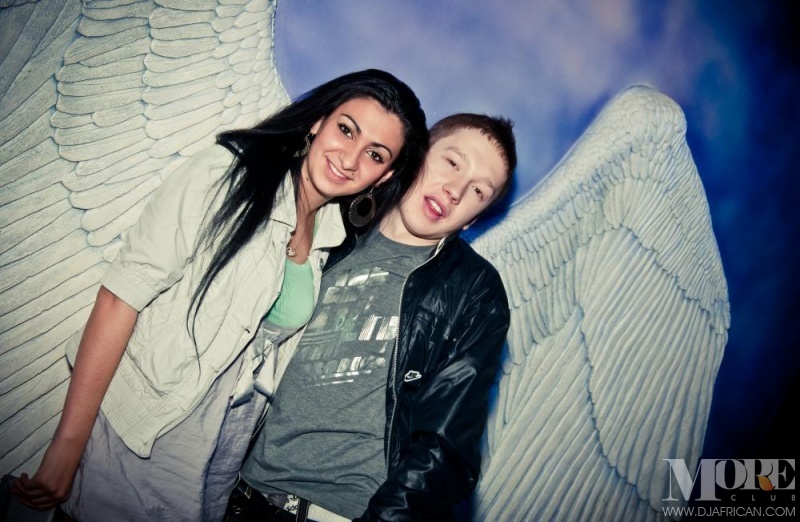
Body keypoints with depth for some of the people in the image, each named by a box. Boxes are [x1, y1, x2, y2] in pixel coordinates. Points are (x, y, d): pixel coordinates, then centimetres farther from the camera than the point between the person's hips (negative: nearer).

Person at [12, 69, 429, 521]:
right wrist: (68, 444, -18)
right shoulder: (227, 174, -15)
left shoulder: (336, 240, 1)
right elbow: (120, 298, -18)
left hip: (230, 445, 5)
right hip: (139, 436, -5)